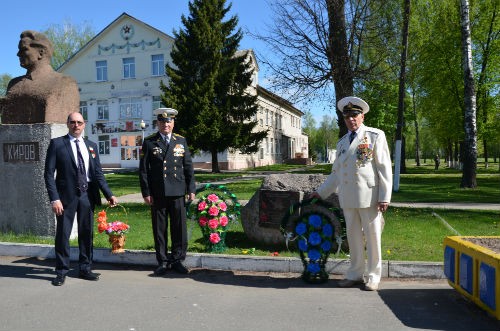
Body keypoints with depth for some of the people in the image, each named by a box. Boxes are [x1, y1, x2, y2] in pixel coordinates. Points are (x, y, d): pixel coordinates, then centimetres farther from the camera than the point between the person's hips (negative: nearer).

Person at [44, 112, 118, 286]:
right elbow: (49, 173, -5)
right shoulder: (57, 144, -1)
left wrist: (109, 194, -1)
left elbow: (98, 173, 9)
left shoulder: (91, 146, 10)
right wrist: (55, 199, -14)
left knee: (87, 233, 11)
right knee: (62, 234, 4)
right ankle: (61, 271, 18)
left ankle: (85, 268, 24)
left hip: (87, 195, 4)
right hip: (66, 195, -3)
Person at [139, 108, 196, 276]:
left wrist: (191, 189, 4)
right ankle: (163, 262, 18)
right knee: (159, 229, 6)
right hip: (157, 194, -1)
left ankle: (177, 260, 19)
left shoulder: (181, 141, 10)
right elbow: (143, 170, 2)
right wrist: (146, 193, -3)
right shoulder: (149, 142, 4)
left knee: (179, 228, 5)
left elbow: (188, 167, 10)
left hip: (178, 192, 2)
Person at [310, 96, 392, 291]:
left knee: (372, 236, 4)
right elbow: (336, 172, 21)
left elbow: (384, 168, -5)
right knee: (353, 236, 11)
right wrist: (321, 192, 17)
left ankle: (373, 277, 17)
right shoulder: (342, 142, 16)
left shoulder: (375, 136, 0)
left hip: (369, 195, -5)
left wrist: (385, 197, -12)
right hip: (347, 198, 5)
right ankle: (355, 274, 23)